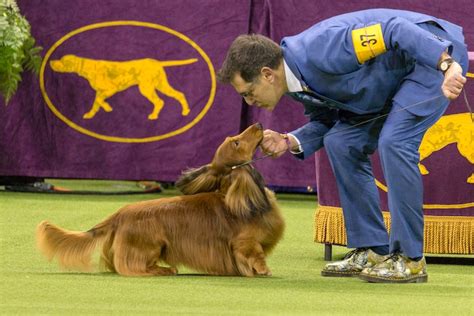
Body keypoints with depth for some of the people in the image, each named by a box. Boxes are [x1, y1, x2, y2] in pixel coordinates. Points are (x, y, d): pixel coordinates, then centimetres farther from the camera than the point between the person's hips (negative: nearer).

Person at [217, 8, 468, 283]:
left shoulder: (320, 50, -29)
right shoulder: (298, 78, -1)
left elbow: (394, 29, -32)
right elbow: (325, 122, 13)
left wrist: (446, 65, -39)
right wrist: (289, 142, -6)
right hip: (398, 75, 10)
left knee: (394, 142, -23)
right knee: (342, 143, 3)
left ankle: (410, 259, -16)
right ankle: (371, 251, 8)